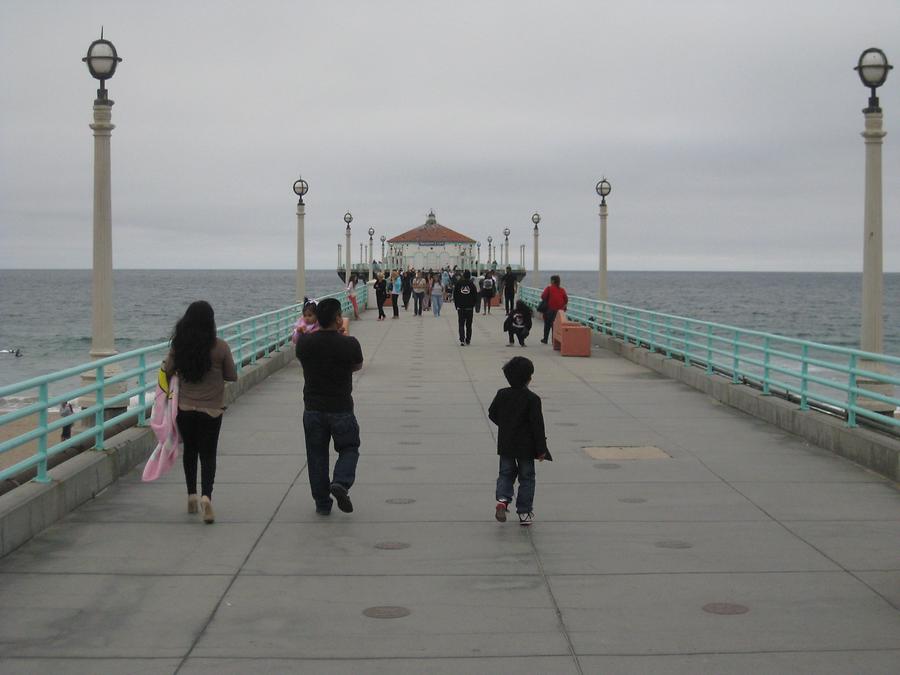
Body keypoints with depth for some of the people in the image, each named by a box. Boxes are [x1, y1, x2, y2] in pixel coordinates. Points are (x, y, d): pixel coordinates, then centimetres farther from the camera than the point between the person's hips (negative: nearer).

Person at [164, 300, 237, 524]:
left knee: (189, 451, 19)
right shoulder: (220, 347, -12)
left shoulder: (179, 346, -6)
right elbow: (232, 376, -2)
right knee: (208, 454, 2)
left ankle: (191, 496, 24)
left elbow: (167, 373, 4)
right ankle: (206, 495, -18)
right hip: (211, 409, -2)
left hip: (185, 407, 2)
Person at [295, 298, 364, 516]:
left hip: (312, 409, 2)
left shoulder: (304, 342, -8)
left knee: (317, 456, 13)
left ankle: (322, 503, 15)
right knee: (349, 449, 16)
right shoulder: (349, 344, -14)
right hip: (341, 408, -2)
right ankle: (341, 482, -9)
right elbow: (357, 366, 6)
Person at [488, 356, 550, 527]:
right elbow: (537, 425, -14)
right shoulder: (532, 399, -15)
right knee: (526, 477, 9)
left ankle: (503, 499, -9)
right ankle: (524, 513, 11)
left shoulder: (501, 394, -3)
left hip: (505, 445, 3)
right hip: (526, 447, -3)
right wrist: (541, 449, -8)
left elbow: (492, 414, 6)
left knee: (505, 473, 16)